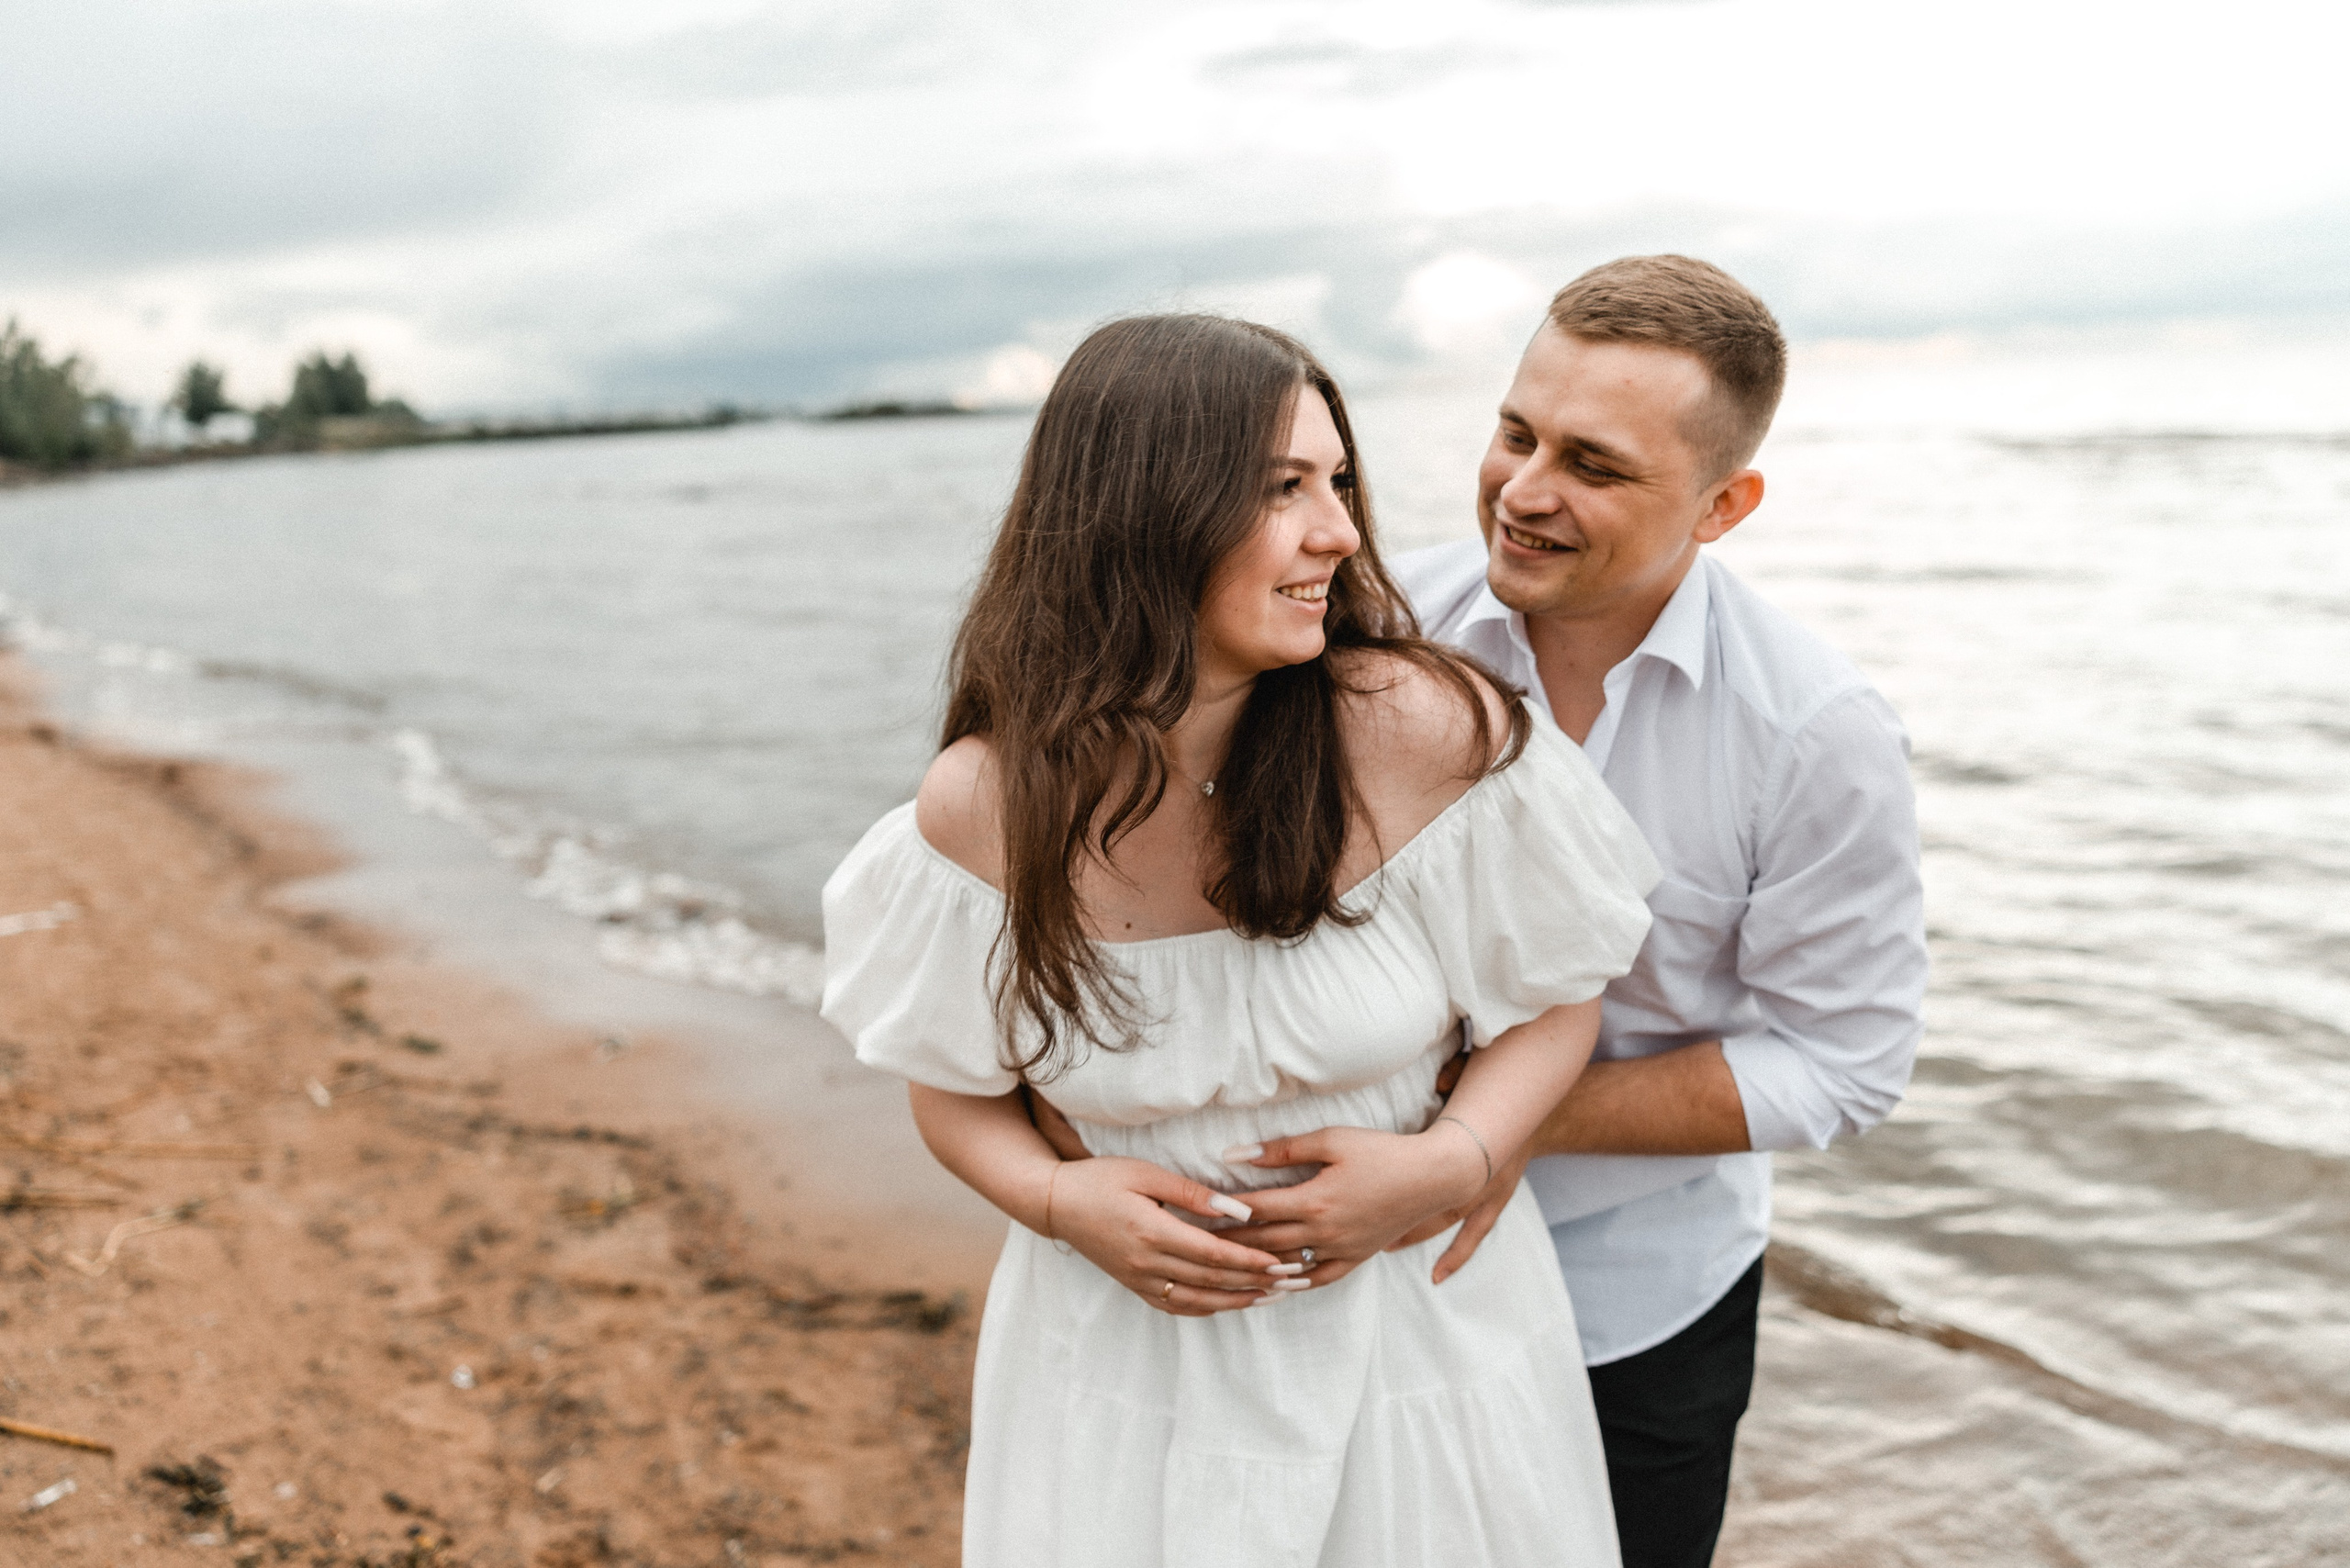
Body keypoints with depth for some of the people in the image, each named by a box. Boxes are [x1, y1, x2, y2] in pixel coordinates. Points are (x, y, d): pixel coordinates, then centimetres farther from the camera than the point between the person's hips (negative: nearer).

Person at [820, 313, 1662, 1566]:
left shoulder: (1425, 732, -19)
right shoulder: (982, 809, -15)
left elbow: (1555, 994, -4)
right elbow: (953, 1089, 1)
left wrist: (1451, 1159, -20)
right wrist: (1059, 1199, -18)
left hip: (1422, 1324, 0)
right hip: (1128, 1348, 1)